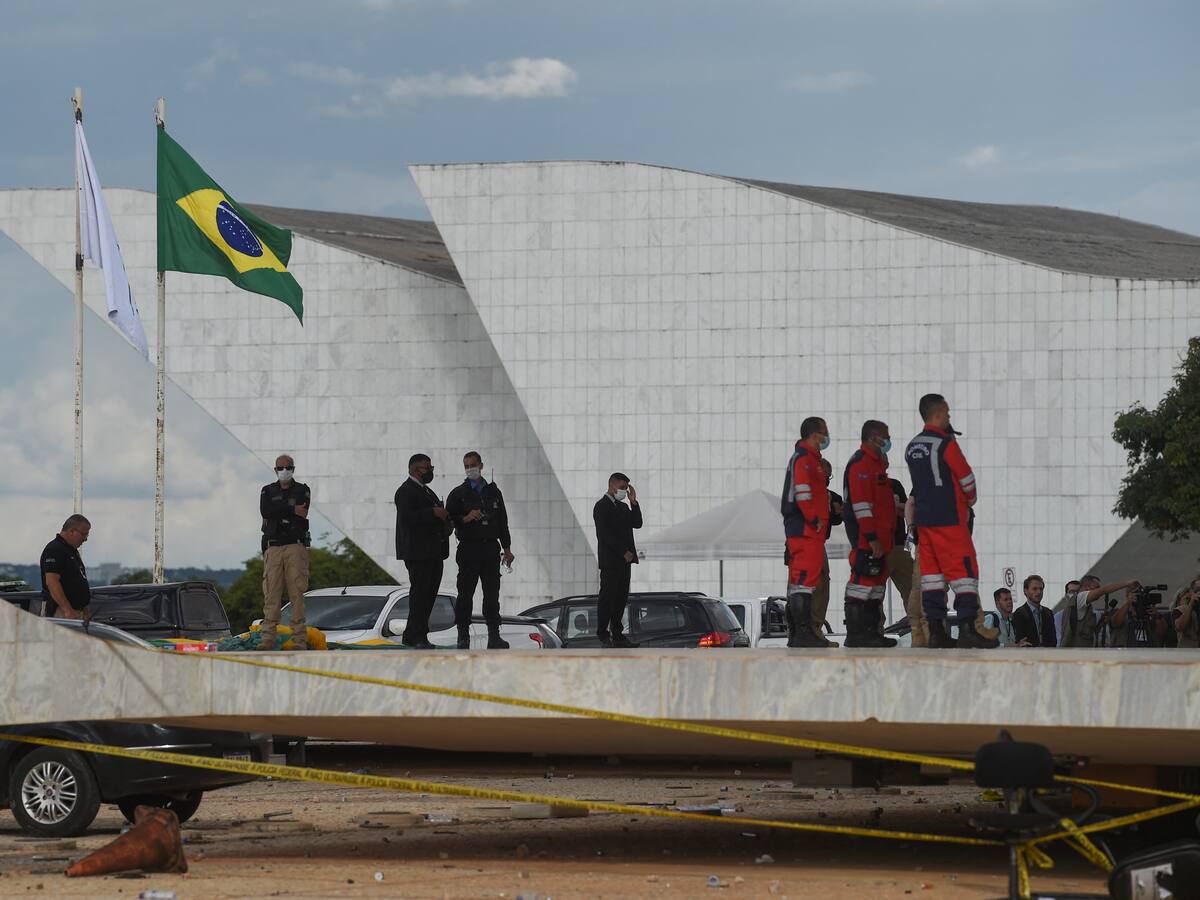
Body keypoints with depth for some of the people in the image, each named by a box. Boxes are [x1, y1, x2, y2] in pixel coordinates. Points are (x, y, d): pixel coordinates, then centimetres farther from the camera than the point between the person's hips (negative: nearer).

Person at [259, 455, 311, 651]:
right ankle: (268, 637, -6)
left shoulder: (302, 491, 11)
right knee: (271, 593, -5)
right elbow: (265, 511, -5)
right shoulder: (268, 491, 16)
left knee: (297, 592, -8)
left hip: (296, 546, -2)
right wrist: (292, 510, -8)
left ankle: (299, 638, -9)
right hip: (272, 548, 2)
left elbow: (302, 513, -8)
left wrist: (278, 511, -4)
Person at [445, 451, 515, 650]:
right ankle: (463, 636, 0)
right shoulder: (458, 494, 5)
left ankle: (494, 636, 3)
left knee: (492, 593, 1)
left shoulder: (493, 492, 14)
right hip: (469, 549, -3)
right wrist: (465, 519, -17)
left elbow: (502, 522, 18)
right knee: (465, 594, -3)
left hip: (491, 548, 3)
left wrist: (507, 548, 13)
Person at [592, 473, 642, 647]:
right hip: (610, 560, -8)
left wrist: (633, 502, 1)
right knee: (608, 597, -7)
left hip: (624, 560, 8)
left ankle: (617, 635, 10)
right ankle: (603, 636, -6)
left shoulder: (623, 507, 20)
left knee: (621, 598, 7)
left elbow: (637, 523, 9)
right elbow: (605, 534, -15)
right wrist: (624, 552, -16)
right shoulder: (602, 506, -7)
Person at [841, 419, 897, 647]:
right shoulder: (861, 463, -12)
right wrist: (872, 537, -23)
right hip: (866, 537, -11)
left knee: (877, 582, 13)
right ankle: (855, 634, -13)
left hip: (878, 538, 11)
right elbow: (861, 503, -20)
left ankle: (871, 631, 18)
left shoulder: (875, 462, 22)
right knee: (863, 579, -12)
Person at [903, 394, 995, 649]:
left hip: (924, 519, 8)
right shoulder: (945, 443, -12)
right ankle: (967, 629, -12)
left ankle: (936, 631, 6)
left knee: (931, 571, 8)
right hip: (950, 519, -8)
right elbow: (966, 478, -8)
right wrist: (970, 500, 11)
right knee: (964, 569, -6)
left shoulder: (911, 448, 12)